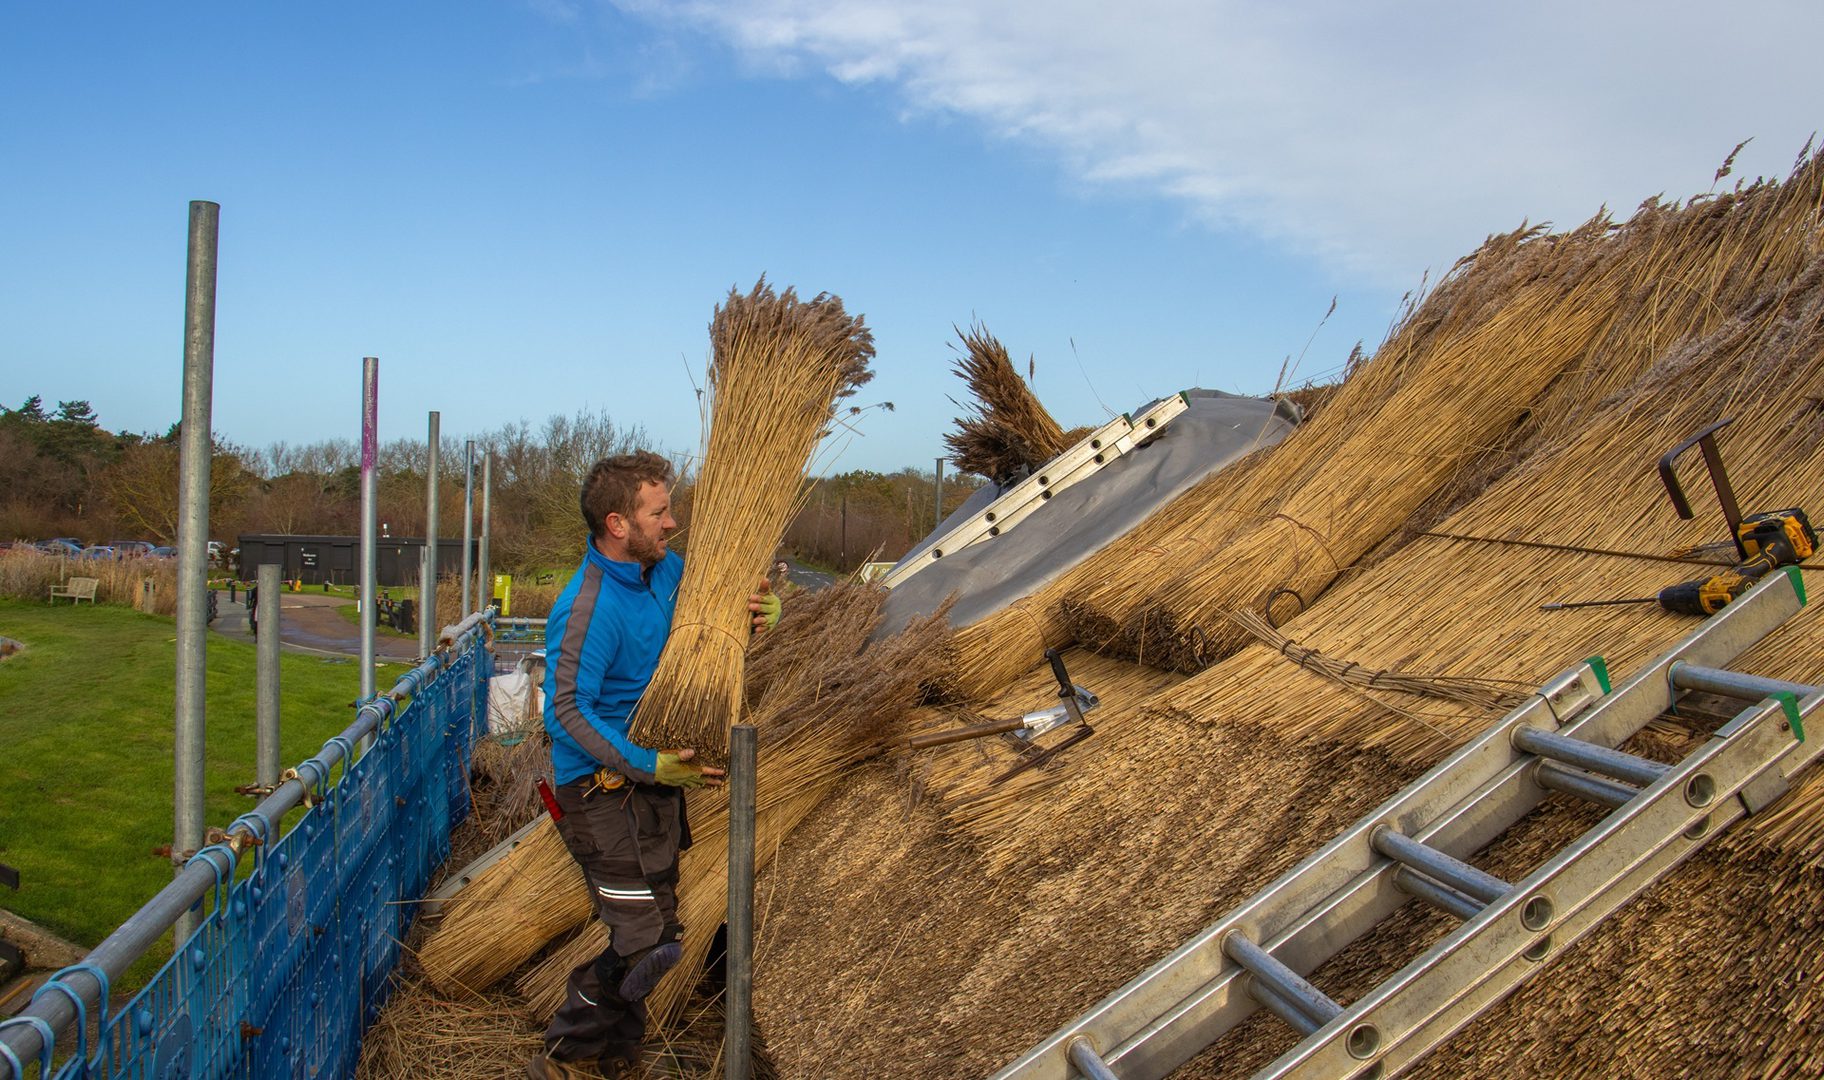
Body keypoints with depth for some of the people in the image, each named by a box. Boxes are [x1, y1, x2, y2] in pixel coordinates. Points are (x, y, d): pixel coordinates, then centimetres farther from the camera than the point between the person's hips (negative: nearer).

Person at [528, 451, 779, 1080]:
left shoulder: (668, 571, 3)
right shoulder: (586, 608, -22)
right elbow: (567, 709, -24)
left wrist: (765, 608, -7)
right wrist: (651, 765, -28)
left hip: (655, 776, 9)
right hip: (604, 790, -9)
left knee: (648, 934, 17)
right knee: (647, 941, -11)